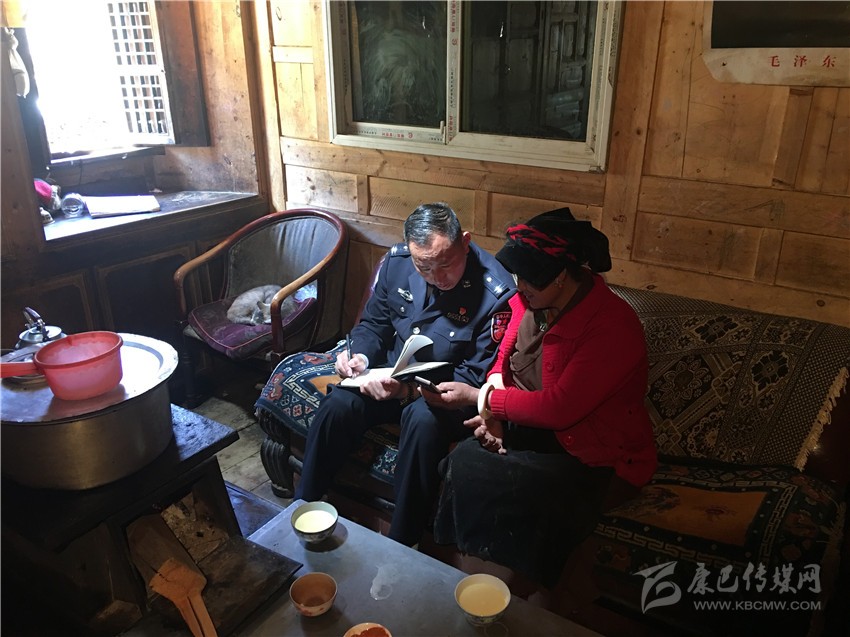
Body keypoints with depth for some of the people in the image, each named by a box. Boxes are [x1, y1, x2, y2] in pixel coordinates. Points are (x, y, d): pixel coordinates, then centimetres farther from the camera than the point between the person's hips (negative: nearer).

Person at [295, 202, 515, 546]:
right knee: (337, 404, -23)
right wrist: (360, 354, -13)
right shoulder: (396, 262, -6)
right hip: (390, 374, 4)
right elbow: (373, 323, 10)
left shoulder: (496, 292, -22)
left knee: (423, 421, -36)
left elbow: (475, 377, -17)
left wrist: (409, 390, -29)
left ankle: (401, 545, -19)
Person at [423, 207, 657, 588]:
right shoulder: (531, 297, 0)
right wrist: (492, 411, -8)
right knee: (464, 460, -21)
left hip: (588, 453, -6)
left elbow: (558, 409, -25)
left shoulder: (613, 328, -23)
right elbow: (505, 357, 11)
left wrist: (476, 397, -17)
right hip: (524, 425, 7)